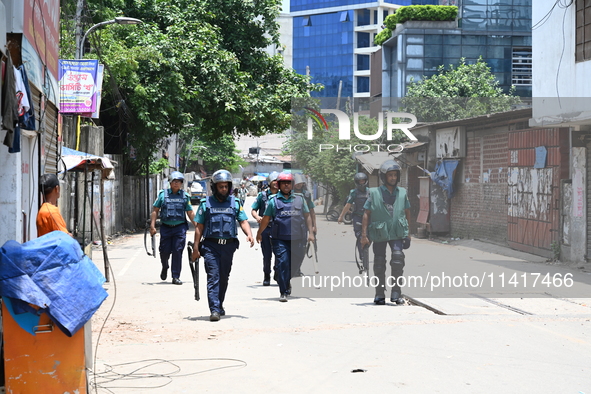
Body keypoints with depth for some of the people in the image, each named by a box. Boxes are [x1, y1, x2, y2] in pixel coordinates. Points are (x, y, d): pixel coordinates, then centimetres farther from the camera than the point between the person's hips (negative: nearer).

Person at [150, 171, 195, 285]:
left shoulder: (185, 196, 8)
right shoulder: (163, 194, 4)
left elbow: (190, 213, 12)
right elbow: (155, 210, 4)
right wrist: (152, 226, -4)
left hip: (180, 228, 0)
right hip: (165, 227, 0)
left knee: (177, 252, -4)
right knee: (164, 251, 2)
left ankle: (176, 277, 4)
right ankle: (165, 267, 34)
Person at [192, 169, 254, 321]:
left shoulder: (235, 203, 10)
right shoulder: (206, 203, 5)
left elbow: (243, 221, 5)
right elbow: (199, 226, 5)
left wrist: (249, 234, -16)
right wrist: (196, 248, 0)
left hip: (228, 246, 3)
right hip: (211, 245, -3)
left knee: (224, 278, 11)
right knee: (213, 277, -11)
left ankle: (219, 305, 28)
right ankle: (214, 310, -16)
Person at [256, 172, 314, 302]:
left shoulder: (299, 199, 11)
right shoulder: (274, 201, 6)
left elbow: (307, 216, 16)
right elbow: (266, 219, 15)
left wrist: (310, 232, 10)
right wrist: (259, 233, 23)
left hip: (297, 238, 2)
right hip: (280, 238, -2)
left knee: (294, 264, 8)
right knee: (283, 263, -11)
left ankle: (287, 283, 36)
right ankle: (283, 292, -7)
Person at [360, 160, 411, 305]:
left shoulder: (402, 193, 5)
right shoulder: (375, 193, -3)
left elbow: (407, 212, 15)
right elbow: (366, 214, -2)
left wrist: (408, 233, 16)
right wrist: (364, 235, -6)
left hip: (396, 233, 1)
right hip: (379, 234, -1)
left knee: (398, 257, -19)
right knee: (379, 264, 5)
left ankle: (396, 293, -14)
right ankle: (380, 295, 18)